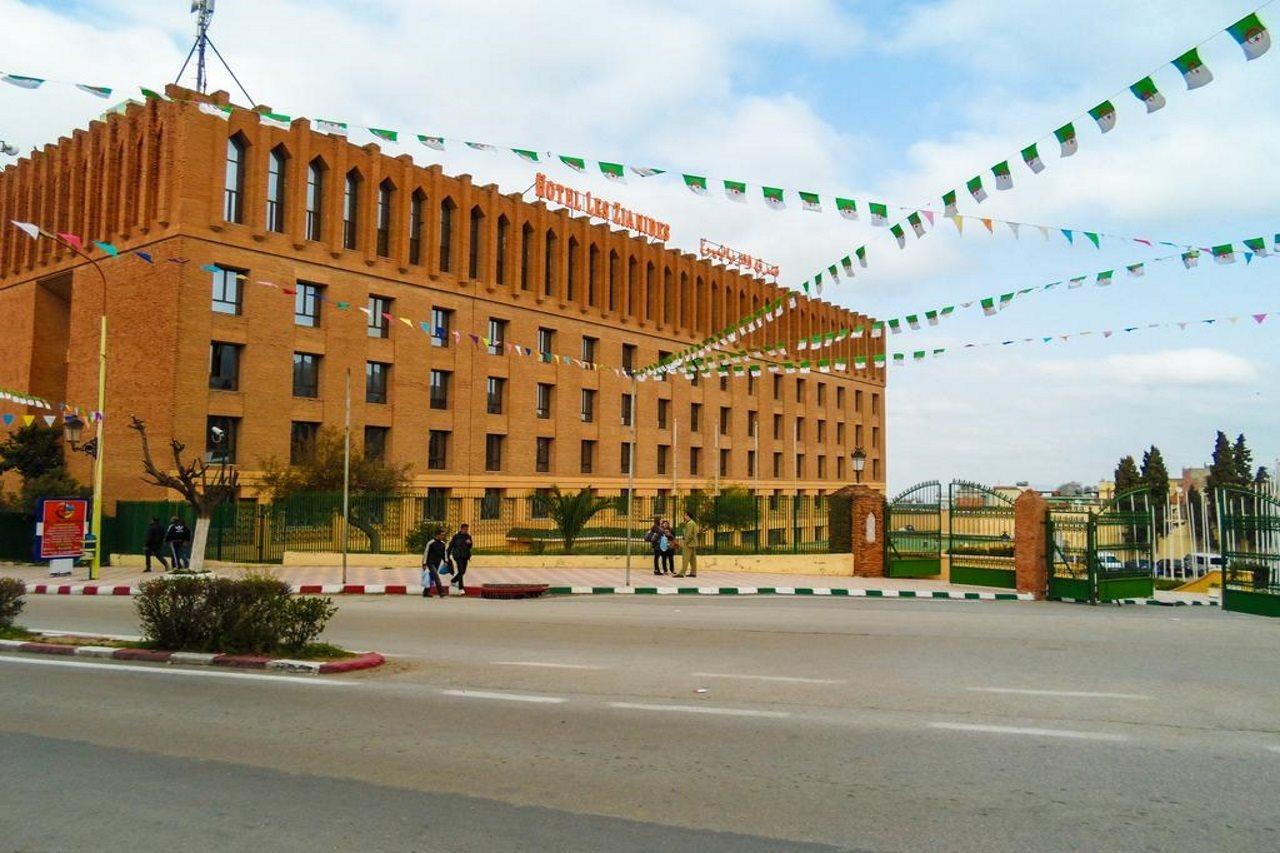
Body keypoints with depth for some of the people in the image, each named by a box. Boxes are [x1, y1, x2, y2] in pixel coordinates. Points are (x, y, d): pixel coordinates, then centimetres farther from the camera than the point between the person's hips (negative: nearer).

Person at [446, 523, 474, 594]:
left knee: (463, 571, 12)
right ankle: (461, 588, -8)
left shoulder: (468, 536, 7)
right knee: (460, 571, -12)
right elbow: (451, 545, -1)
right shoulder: (456, 536, -6)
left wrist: (469, 543, -10)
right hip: (458, 555, -5)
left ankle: (454, 581, 38)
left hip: (465, 556, 5)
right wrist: (447, 555, -2)